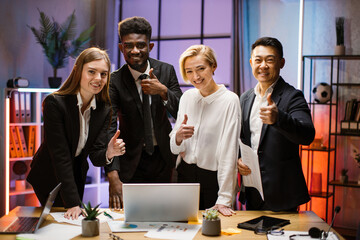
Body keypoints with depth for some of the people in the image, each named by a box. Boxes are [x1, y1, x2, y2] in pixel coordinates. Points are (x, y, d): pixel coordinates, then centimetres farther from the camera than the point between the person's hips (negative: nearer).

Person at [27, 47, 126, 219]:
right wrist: (73, 203, -30)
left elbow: (95, 156, -11)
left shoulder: (104, 110, -10)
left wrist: (108, 154, -36)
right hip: (49, 177, -4)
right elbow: (60, 155, -27)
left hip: (76, 176, 5)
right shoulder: (55, 103, -25)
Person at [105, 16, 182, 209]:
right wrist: (113, 177, -34)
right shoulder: (114, 81, -14)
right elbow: (108, 130, -22)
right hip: (132, 162, -2)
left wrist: (163, 91, -25)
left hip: (163, 157, 3)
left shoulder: (166, 71, -5)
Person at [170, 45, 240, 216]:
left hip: (213, 177, -4)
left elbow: (229, 151, -15)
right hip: (185, 174, 4)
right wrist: (178, 137, -15)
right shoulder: (187, 97, 4)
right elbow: (175, 148, 8)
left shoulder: (229, 100, -12)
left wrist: (225, 199, -18)